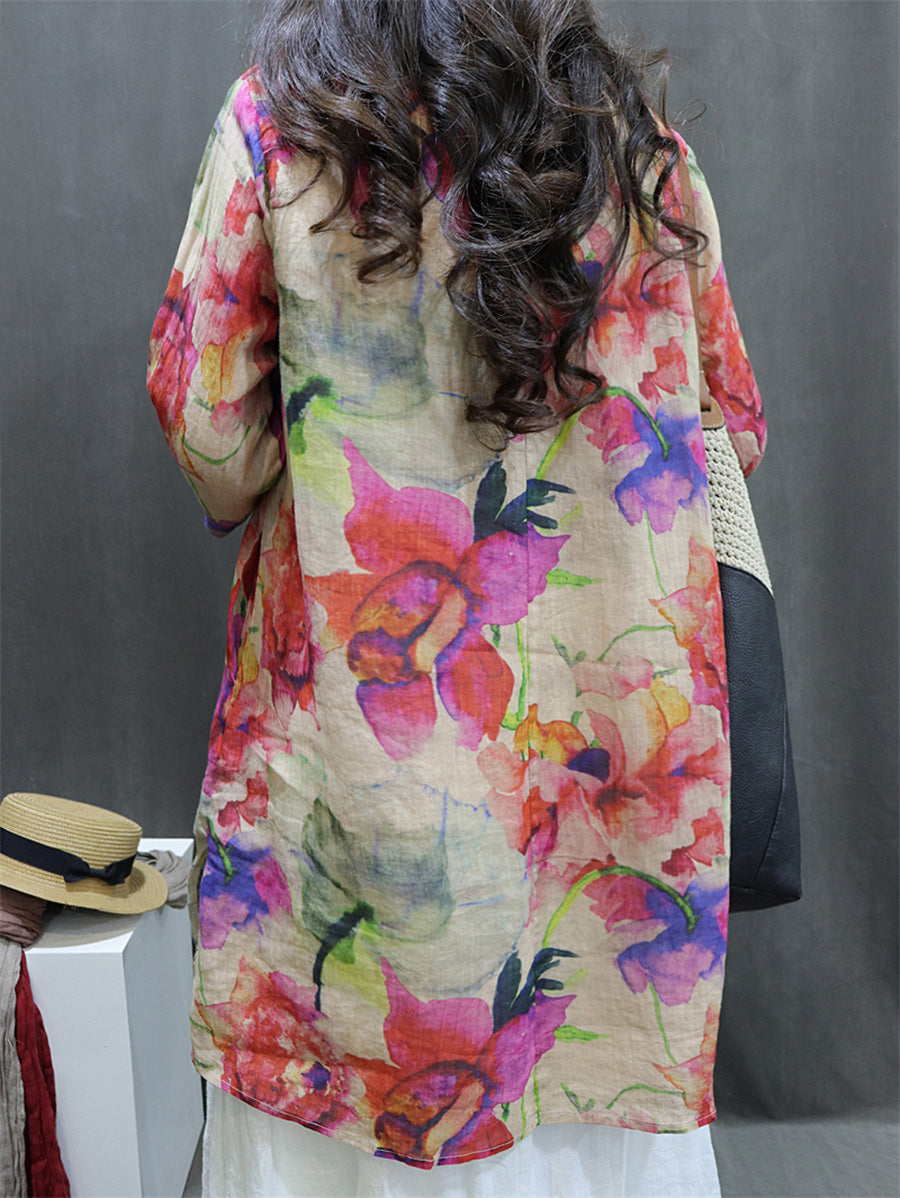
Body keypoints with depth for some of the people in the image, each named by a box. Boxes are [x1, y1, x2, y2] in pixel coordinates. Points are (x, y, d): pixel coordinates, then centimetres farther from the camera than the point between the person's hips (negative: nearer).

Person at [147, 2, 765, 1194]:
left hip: (354, 693, -1)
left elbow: (208, 428, -4)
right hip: (613, 704, 3)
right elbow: (734, 426, 10)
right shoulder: (642, 144, 5)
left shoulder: (277, 122, -1)